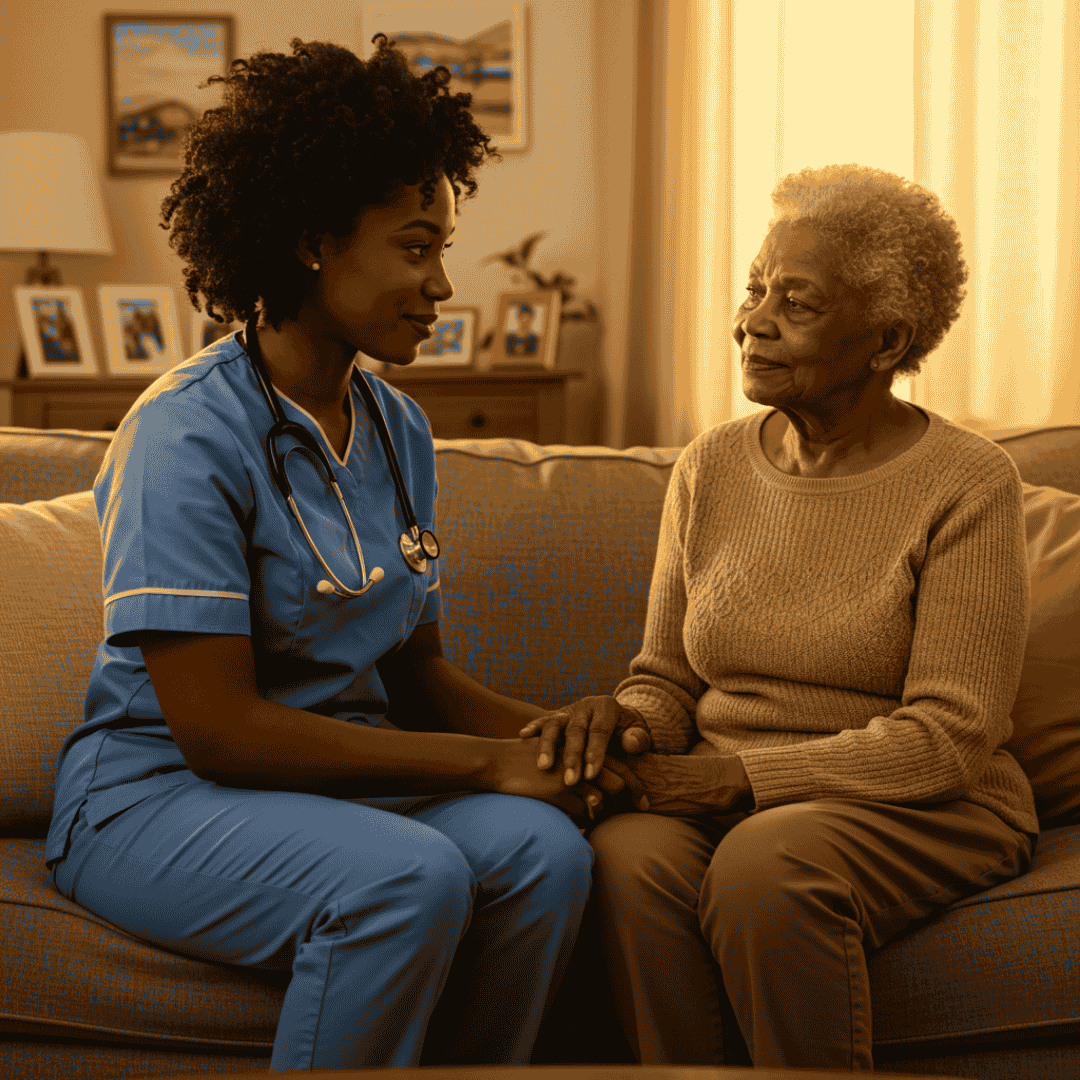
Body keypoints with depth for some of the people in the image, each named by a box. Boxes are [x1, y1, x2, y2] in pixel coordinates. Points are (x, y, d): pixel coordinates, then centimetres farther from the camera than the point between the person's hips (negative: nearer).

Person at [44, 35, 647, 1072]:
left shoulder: (397, 429, 8)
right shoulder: (188, 436, -17)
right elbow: (218, 728, -21)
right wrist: (484, 762, -18)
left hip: (343, 779, 6)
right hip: (159, 794, -6)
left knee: (544, 850, -21)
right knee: (410, 877, -32)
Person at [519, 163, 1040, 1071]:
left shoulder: (969, 484, -7)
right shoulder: (710, 468, 8)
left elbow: (948, 738, -13)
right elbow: (668, 680, 13)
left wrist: (741, 773, -20)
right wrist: (627, 720, -12)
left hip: (919, 812, -3)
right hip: (722, 800, 4)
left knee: (766, 864, -35)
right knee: (629, 853, -30)